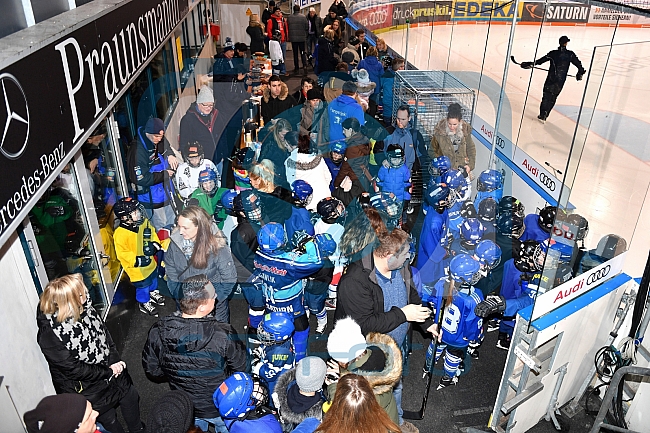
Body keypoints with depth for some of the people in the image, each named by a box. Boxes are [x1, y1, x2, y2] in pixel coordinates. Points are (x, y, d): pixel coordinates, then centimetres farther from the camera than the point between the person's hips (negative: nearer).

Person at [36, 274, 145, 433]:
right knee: (108, 417, 15)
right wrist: (108, 371, -18)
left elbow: (103, 331, -3)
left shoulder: (84, 307, -16)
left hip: (110, 368, 6)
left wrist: (114, 360, -13)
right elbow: (73, 369, -25)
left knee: (130, 395, 23)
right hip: (86, 388, -6)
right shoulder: (49, 336, -33)